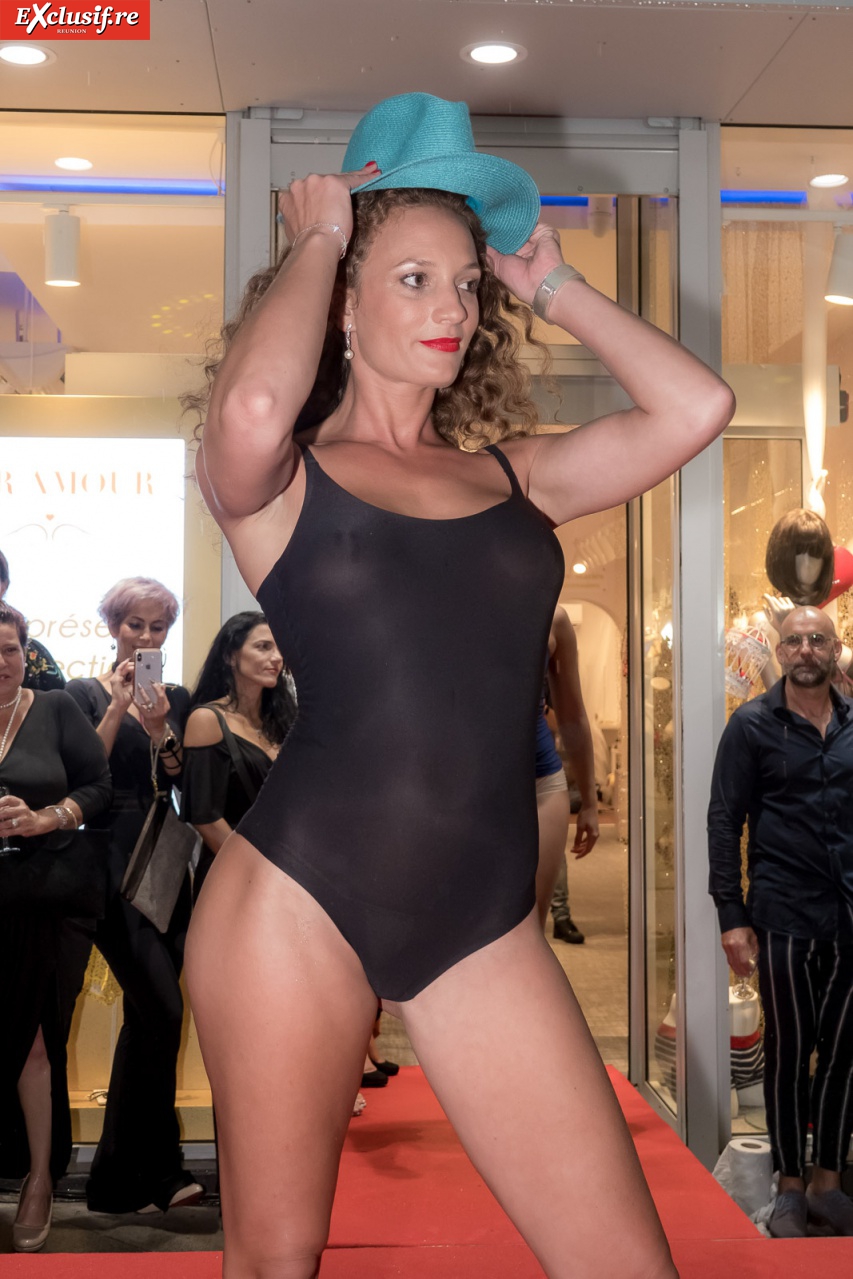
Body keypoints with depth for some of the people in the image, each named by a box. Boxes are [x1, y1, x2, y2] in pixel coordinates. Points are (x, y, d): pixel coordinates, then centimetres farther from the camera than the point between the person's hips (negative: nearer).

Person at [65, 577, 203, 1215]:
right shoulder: (86, 694, 3)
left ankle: (121, 1178, 17)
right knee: (163, 1011, -15)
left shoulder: (177, 699, 14)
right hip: (112, 866, -5)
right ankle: (157, 1168, -2)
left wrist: (158, 730, -11)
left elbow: (186, 785, 4)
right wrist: (118, 709, -14)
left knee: (148, 1017, 6)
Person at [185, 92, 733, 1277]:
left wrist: (549, 285, 10)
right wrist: (315, 240, -5)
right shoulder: (277, 478, 1)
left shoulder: (511, 474, 12)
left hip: (485, 922, 3)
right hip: (299, 900, -3)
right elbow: (252, 403, -23)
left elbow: (697, 406, 1)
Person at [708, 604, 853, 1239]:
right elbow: (724, 823, -4)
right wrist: (731, 914, -10)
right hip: (786, 920, -3)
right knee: (788, 1055, 7)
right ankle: (791, 1190, 19)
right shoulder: (753, 724, -2)